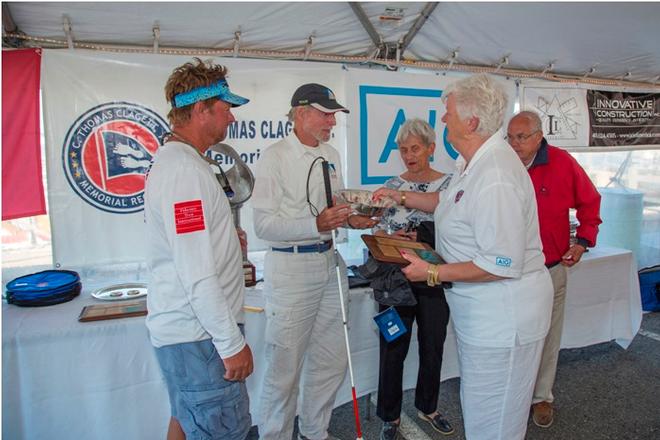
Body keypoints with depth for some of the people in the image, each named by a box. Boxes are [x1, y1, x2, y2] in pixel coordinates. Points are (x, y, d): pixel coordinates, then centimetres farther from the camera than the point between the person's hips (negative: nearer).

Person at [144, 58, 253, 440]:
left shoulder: (172, 159, 12)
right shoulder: (185, 169, -21)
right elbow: (197, 275, -25)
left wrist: (225, 237, 11)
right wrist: (232, 343, -20)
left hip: (181, 328, 11)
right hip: (199, 336, -10)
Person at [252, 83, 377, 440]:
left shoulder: (331, 155, 13)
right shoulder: (274, 157, -9)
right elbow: (265, 224, -15)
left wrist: (351, 219, 2)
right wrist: (316, 225, -25)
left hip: (331, 262, 7)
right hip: (290, 266, -7)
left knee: (331, 360, 16)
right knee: (285, 364, 2)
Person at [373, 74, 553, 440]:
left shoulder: (495, 179, -29)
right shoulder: (473, 162, 5)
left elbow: (503, 264, -30)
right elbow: (449, 202, 24)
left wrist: (433, 273, -23)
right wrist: (402, 197, 19)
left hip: (502, 319, -11)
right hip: (481, 311, 11)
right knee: (476, 410, 27)